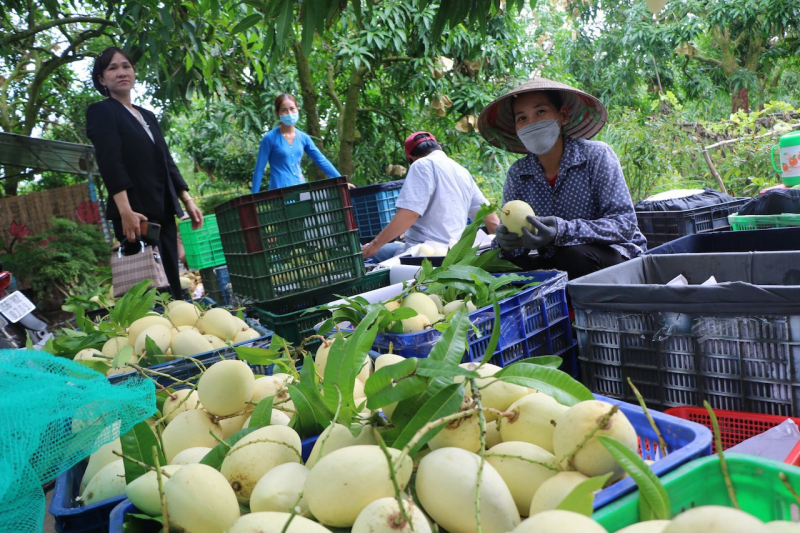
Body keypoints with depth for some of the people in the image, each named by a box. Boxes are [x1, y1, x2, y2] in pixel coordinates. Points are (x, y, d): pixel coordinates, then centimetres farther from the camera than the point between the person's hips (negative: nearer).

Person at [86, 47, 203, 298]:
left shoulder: (148, 116, 21)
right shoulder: (101, 112, 1)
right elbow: (110, 163, -12)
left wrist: (188, 201, 11)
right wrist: (125, 211, -22)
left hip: (164, 212, 7)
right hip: (135, 214, -7)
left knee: (172, 284, 4)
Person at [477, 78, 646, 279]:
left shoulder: (597, 156, -12)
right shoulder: (517, 174, 0)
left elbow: (625, 224, -19)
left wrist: (564, 231, -35)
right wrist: (505, 241, -28)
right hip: (553, 263, 4)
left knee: (575, 256, -35)